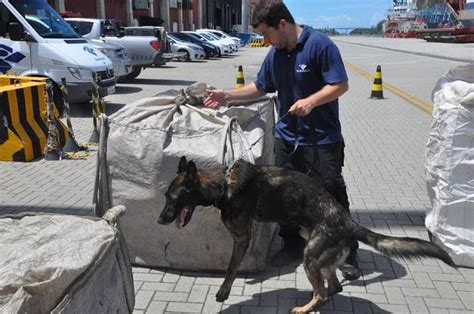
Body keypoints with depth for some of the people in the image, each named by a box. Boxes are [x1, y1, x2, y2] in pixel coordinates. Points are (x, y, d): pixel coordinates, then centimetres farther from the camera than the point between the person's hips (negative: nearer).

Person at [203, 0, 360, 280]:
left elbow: (341, 85, -14)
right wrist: (227, 96, 6)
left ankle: (348, 254, 17)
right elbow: (260, 87, 15)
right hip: (287, 137, 7)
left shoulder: (320, 44, -13)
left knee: (333, 198, 0)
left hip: (322, 139, -6)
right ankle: (293, 246, 30)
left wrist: (310, 102, -27)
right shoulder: (275, 53, 7)